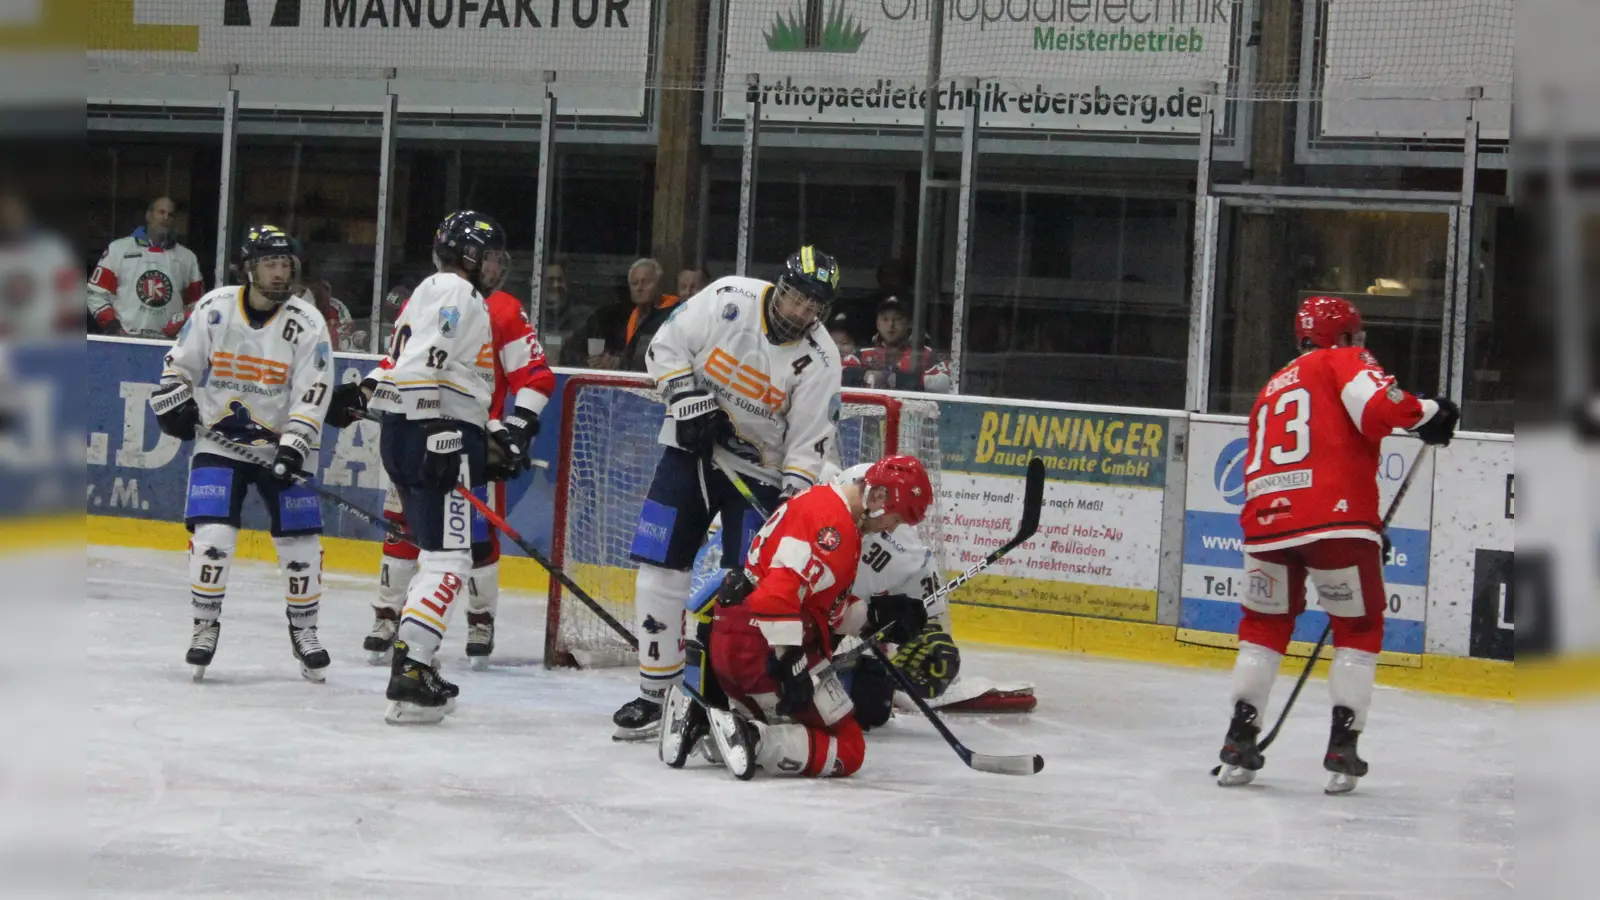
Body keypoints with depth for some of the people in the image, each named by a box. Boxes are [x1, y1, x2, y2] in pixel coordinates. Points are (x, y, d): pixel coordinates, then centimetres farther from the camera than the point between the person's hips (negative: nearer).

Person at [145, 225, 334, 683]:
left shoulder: (308, 325, -9)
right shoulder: (214, 309, -6)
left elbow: (311, 398, -13)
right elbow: (179, 364, 8)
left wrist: (292, 450, -22)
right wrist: (174, 405, -5)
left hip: (281, 444, 0)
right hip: (219, 440, 0)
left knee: (301, 539, -2)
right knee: (212, 534, -14)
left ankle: (303, 629, 17)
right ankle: (205, 625, 3)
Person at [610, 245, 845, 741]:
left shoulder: (819, 361, -14)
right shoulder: (729, 299, -13)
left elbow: (808, 444, -13)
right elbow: (666, 346, -3)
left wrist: (794, 503, -25)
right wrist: (686, 395, -17)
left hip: (757, 471, -1)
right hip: (690, 450, 2)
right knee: (660, 567, -3)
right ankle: (654, 693, 6)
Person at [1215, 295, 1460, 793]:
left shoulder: (1272, 389, 30)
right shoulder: (1345, 361, 9)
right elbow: (1375, 406, -13)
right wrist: (1428, 412, 6)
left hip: (1266, 517, 5)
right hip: (1336, 518, -5)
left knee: (1265, 623, 22)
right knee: (1360, 629, 11)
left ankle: (1241, 741, 15)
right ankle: (1343, 747, 2)